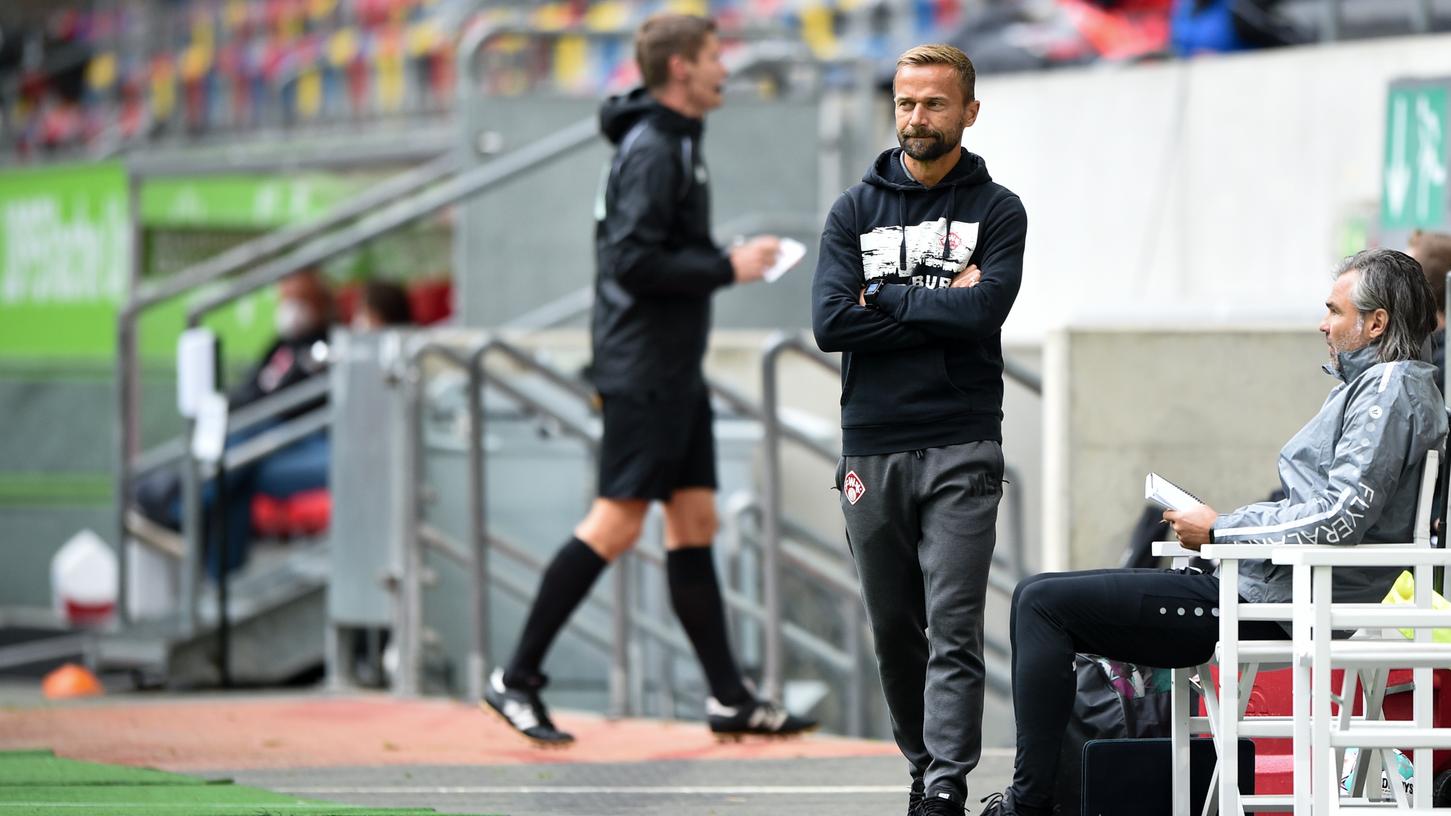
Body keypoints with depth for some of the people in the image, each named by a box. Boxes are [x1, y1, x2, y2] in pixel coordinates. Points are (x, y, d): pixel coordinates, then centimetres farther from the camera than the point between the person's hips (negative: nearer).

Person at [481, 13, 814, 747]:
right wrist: (728, 268, -16)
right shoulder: (651, 150, -14)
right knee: (617, 522, -10)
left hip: (674, 370, 10)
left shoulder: (672, 145, 17)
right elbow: (635, 261, -22)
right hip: (644, 371, -10)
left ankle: (728, 699, 9)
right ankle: (517, 678, -6)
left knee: (696, 521, 8)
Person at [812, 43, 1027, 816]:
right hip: (871, 447, 3)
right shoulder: (856, 210, 9)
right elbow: (830, 322, -5)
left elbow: (984, 309, -14)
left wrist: (885, 298, -5)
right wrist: (939, 307, -8)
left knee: (954, 625, -11)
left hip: (961, 448, -3)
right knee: (893, 628, 9)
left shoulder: (996, 210, 4)